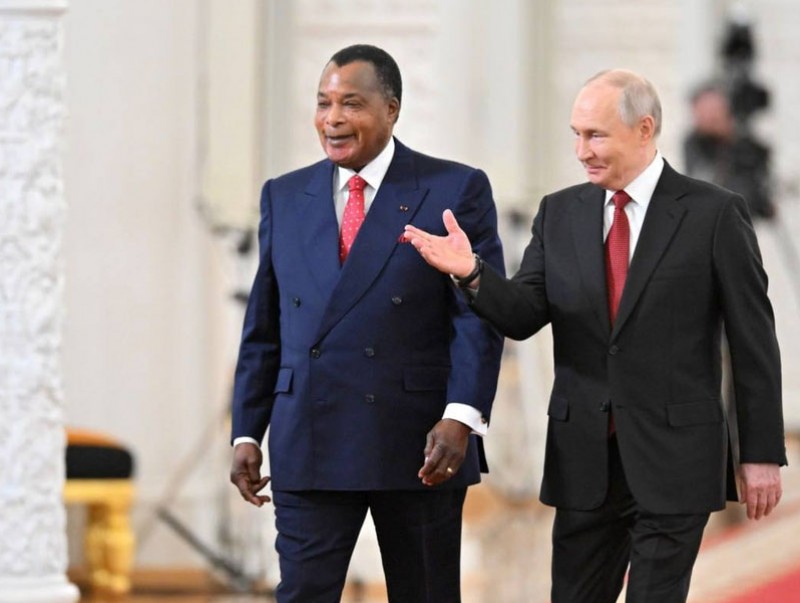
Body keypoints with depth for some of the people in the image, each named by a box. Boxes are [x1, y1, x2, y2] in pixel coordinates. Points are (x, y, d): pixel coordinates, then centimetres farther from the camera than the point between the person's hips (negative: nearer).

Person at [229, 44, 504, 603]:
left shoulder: (457, 191, 0)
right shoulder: (285, 198, 12)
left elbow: (480, 315, -7)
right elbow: (263, 326, 14)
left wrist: (461, 417, -19)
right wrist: (247, 433, 8)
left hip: (418, 446, -2)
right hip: (309, 448, 2)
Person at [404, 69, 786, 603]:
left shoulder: (713, 214, -5)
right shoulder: (559, 214, 8)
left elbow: (753, 341, -4)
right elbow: (523, 317, 1)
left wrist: (763, 454, -5)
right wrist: (472, 273, -19)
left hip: (673, 458, -4)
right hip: (584, 457, 4)